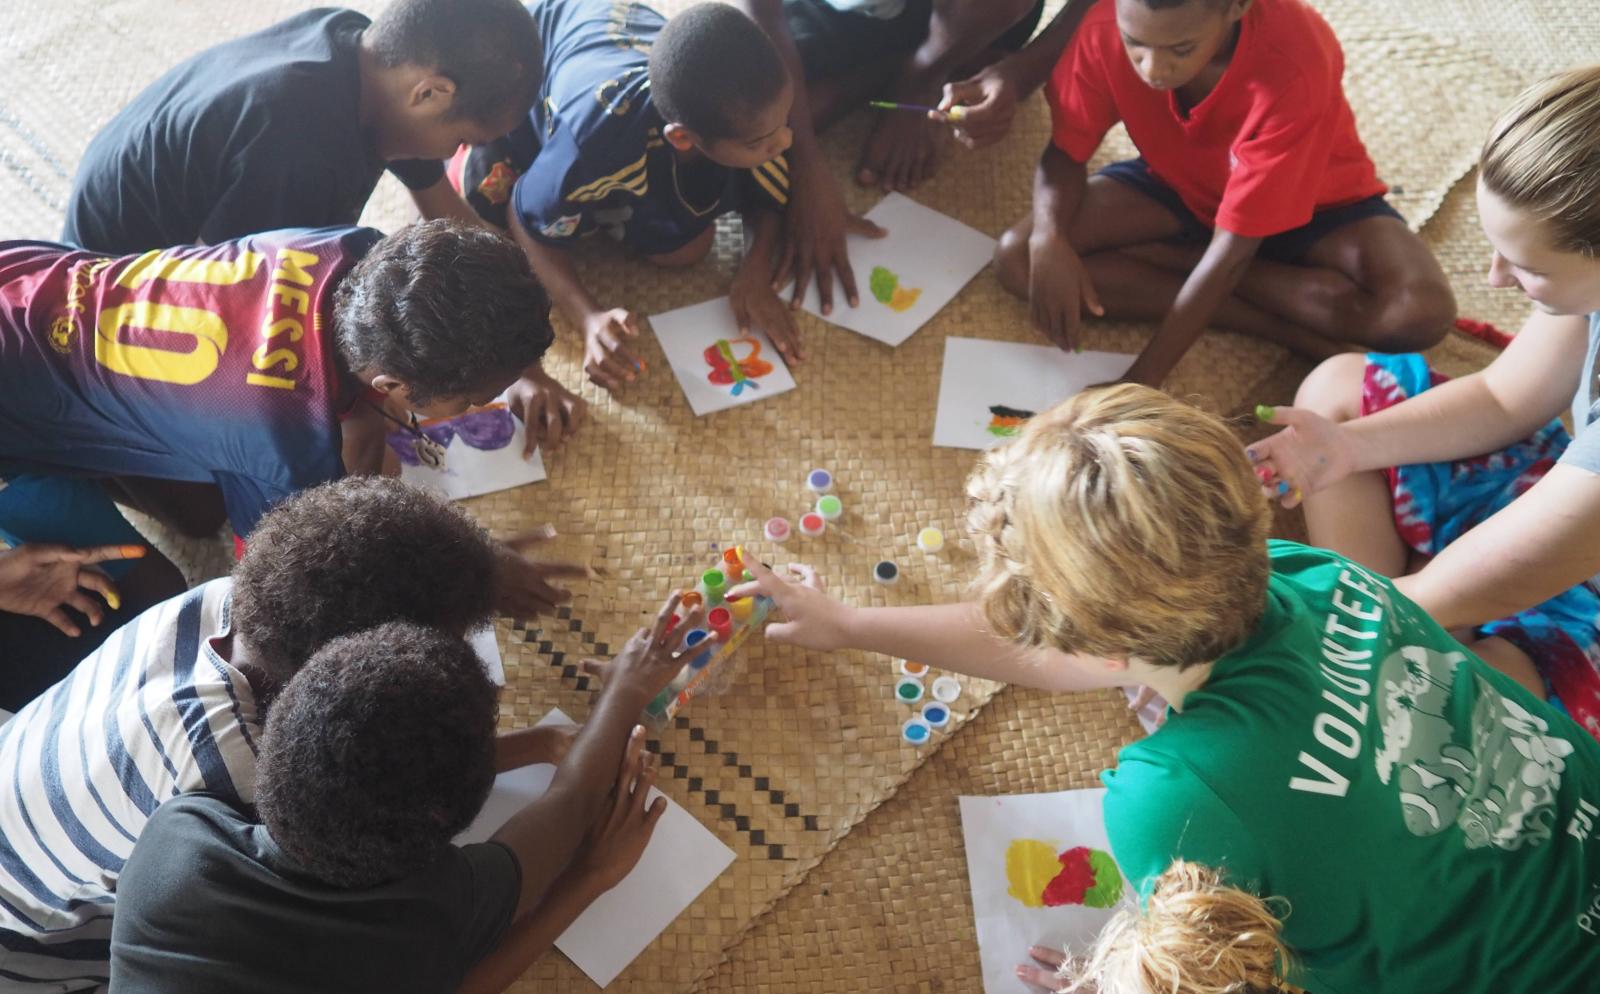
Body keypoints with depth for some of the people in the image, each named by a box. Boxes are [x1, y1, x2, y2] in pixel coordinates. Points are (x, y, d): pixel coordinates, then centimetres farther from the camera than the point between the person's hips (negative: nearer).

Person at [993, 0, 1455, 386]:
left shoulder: (1292, 65, -37)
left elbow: (1232, 247, -35)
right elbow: (1066, 151, -14)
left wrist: (1140, 382, -38)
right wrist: (1048, 237, -36)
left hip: (1312, 201, -3)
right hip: (1176, 184, 4)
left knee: (1422, 311, -31)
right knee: (1016, 257, -23)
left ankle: (1179, 261, -16)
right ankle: (1281, 326, -18)